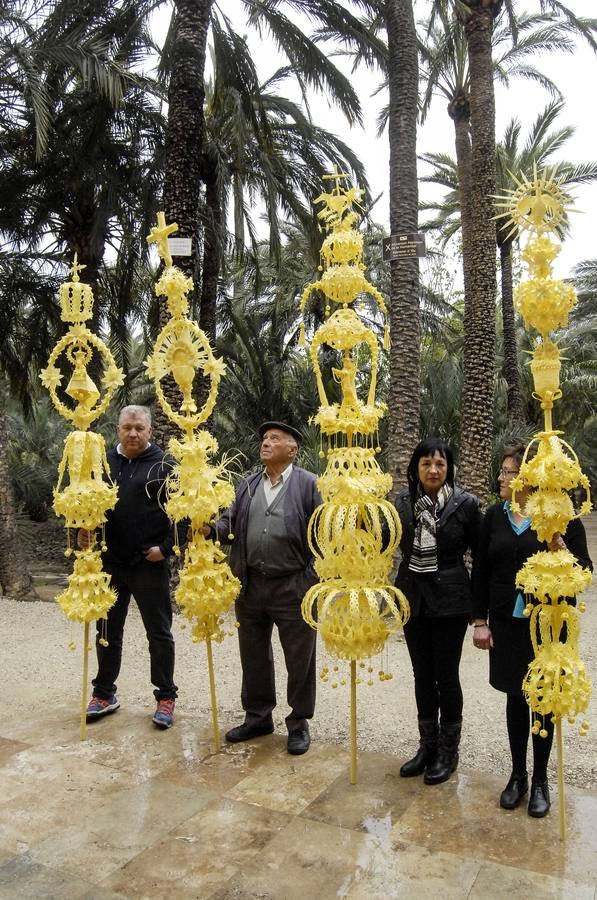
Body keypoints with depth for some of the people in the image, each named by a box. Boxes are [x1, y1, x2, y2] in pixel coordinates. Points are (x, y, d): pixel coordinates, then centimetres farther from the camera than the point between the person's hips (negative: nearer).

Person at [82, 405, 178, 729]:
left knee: (159, 632, 7)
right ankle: (104, 694, 31)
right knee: (107, 631, 15)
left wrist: (166, 547, -14)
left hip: (150, 564, -4)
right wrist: (83, 531, -3)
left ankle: (166, 697, 20)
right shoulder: (104, 462, 7)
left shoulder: (163, 465, -4)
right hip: (109, 562, 4)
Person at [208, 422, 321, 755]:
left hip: (293, 587, -5)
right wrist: (210, 529, -10)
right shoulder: (248, 485, 11)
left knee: (299, 659, 8)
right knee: (253, 655, 17)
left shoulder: (309, 484, -5)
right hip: (251, 585, 5)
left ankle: (299, 723, 26)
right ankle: (258, 716, 35)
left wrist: (315, 578, -14)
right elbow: (231, 524, 10)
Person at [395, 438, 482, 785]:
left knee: (446, 676, 6)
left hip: (450, 600, -3)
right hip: (413, 598, 4)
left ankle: (449, 750, 25)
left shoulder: (466, 503, -9)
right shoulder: (403, 501, -1)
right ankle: (428, 745, 31)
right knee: (422, 675, 14)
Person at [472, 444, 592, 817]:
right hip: (507, 623, 3)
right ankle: (518, 775, 30)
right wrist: (480, 621, 2)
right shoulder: (496, 515, 2)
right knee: (515, 697, 13)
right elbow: (481, 570, 5)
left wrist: (561, 552, -29)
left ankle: (540, 779, 28)